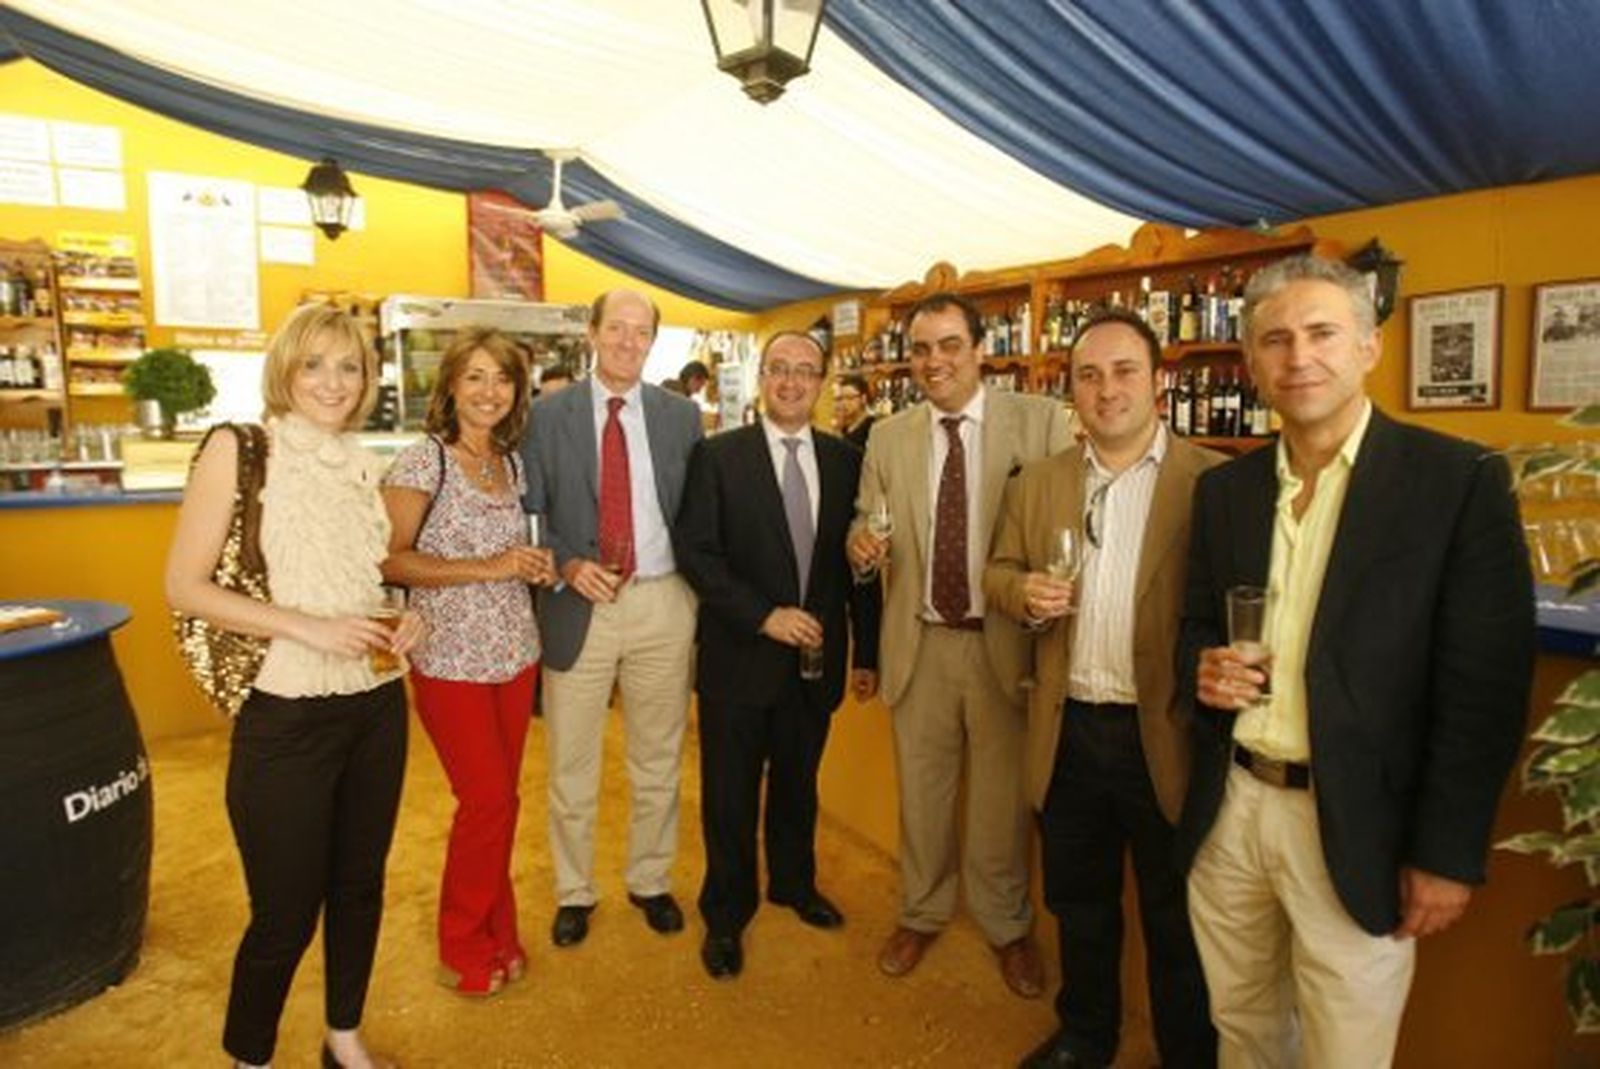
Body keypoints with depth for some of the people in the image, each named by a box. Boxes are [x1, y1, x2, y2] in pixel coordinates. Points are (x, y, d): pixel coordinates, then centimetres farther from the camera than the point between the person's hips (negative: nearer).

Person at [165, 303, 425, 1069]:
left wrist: (404, 618, -2)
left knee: (359, 886, 18)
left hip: (378, 706, 5)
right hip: (287, 715, -5)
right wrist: (308, 627, -21)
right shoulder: (238, 448, -7)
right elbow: (184, 586, -10)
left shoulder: (362, 462, 8)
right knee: (285, 912, 7)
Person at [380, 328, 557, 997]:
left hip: (515, 653, 6)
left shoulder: (512, 462, 9)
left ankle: (498, 930, 33)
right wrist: (488, 568, -22)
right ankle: (463, 946, 25)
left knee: (502, 800, 13)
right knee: (487, 800, 0)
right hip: (451, 660, -5)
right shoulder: (425, 458, -10)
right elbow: (389, 559, -16)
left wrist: (536, 566, -2)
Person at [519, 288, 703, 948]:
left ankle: (651, 881, 36)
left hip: (662, 603, 1)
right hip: (578, 604, -1)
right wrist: (567, 566, -15)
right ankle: (574, 891, 33)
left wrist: (700, 589, -2)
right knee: (571, 766, 11)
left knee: (658, 762, 15)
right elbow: (527, 512, 1)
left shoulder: (681, 416, 4)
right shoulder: (547, 415, 1)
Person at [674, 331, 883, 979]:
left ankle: (794, 884, 46)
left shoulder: (845, 461, 3)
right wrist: (764, 616, -19)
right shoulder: (717, 456, -6)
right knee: (730, 798, 10)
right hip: (740, 658, -3)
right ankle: (726, 914, 33)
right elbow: (695, 551, -11)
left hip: (816, 657, 3)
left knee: (797, 786, 21)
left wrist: (867, 651, 6)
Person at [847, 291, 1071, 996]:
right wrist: (862, 545, -15)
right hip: (921, 644, 3)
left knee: (1003, 795, 13)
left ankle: (1007, 926, 39)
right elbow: (864, 524, 8)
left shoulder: (1040, 422, -6)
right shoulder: (887, 438, 4)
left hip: (1007, 642, -2)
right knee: (921, 789, 18)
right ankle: (922, 913, 42)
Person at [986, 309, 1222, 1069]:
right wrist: (1024, 592, -11)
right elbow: (999, 572, 10)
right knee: (1078, 904, 23)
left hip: (1164, 735, -4)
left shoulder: (1212, 482, -8)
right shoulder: (1035, 483, 6)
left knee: (1177, 921, 15)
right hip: (1069, 731, 4)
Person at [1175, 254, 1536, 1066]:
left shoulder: (1459, 481, -9)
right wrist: (1203, 669, -9)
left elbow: (1484, 684, -10)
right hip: (1228, 809, 4)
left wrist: (1446, 854, -11)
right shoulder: (1222, 487, 6)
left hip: (1354, 827, -4)